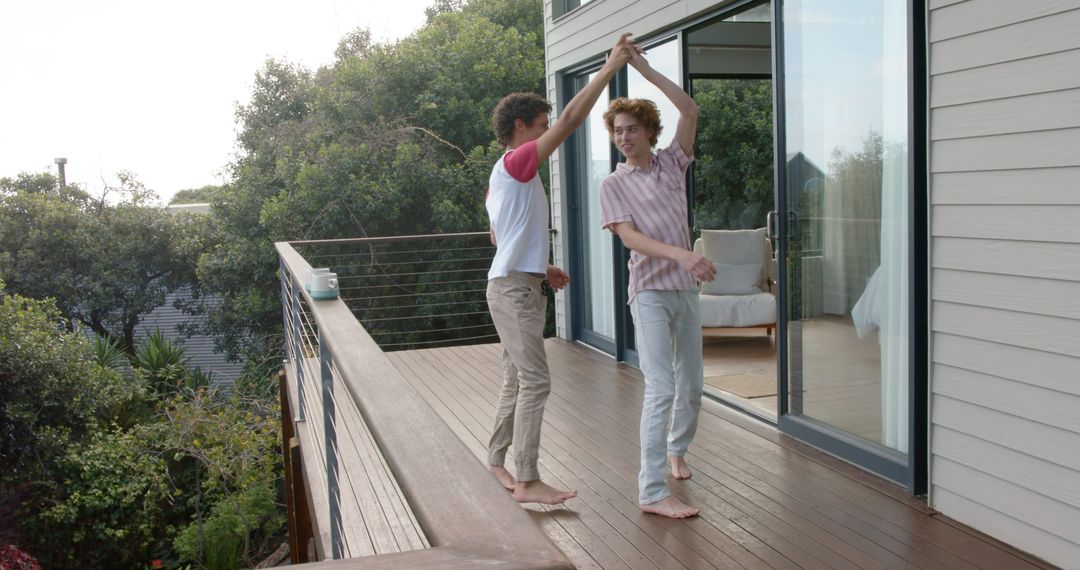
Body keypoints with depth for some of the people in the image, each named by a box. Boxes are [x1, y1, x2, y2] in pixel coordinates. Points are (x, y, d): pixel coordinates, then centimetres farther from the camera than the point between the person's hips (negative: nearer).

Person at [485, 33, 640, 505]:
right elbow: (570, 120, -20)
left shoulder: (505, 174, 19)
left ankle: (497, 459, 26)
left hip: (517, 285, 10)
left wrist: (542, 268, 17)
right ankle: (528, 481, -5)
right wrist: (610, 67, -18)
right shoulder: (516, 162, -12)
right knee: (534, 383, -9)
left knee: (516, 382, 15)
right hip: (513, 289, -10)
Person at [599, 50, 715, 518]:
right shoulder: (614, 184, -2)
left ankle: (676, 449, 41)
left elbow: (689, 110, -3)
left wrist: (645, 69, -7)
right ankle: (652, 492, -13)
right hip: (650, 293, -5)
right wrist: (683, 255, -29)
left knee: (692, 386, 15)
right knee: (661, 388, -14)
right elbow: (630, 237, -15)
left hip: (686, 290, 5)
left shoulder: (672, 164, 8)